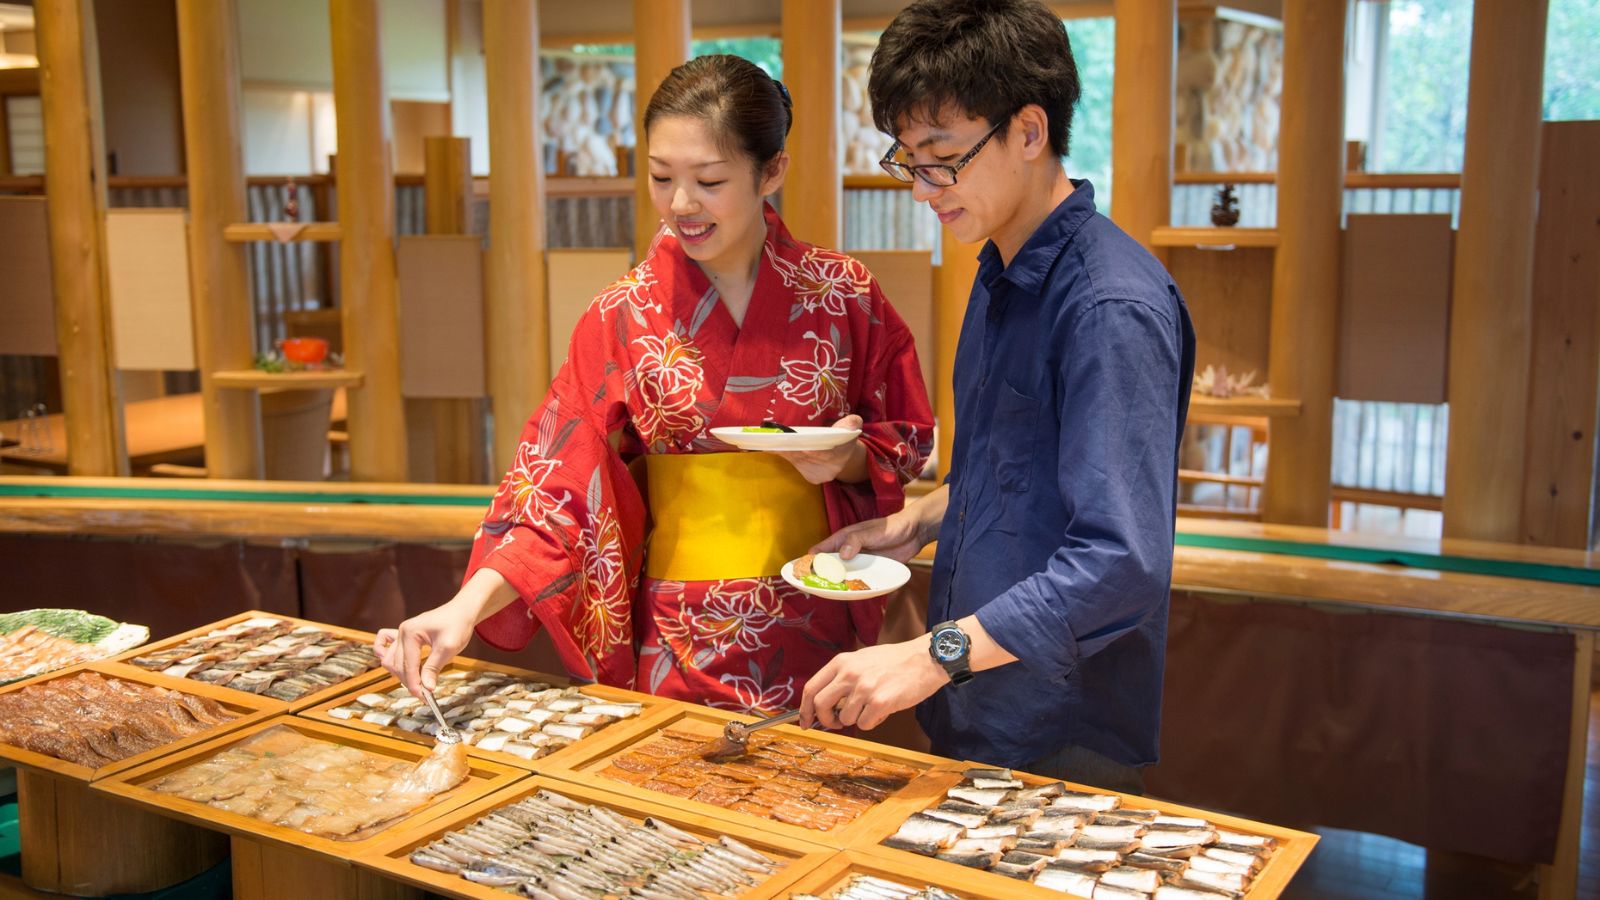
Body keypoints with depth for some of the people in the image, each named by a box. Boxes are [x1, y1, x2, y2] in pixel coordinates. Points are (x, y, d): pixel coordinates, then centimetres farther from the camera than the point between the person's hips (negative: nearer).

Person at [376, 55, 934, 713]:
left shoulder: (843, 295, -3)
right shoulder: (625, 317, -5)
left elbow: (907, 439, 6)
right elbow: (556, 486, -9)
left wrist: (849, 459, -16)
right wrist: (468, 606, -22)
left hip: (814, 628, 1)